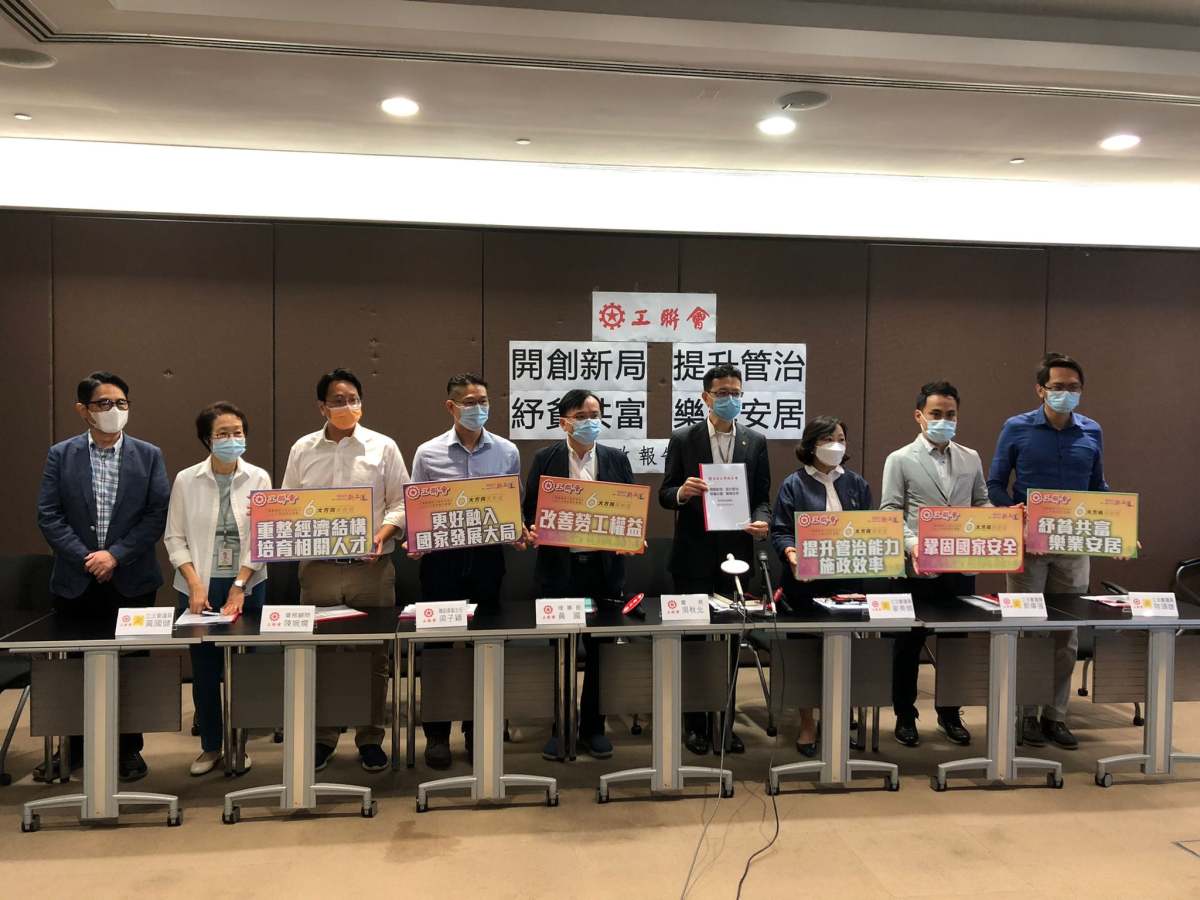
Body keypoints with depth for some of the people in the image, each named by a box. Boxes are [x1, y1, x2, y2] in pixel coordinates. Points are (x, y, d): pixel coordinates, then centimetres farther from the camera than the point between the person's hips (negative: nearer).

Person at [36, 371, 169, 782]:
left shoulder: (149, 456, 1)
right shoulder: (61, 455, 2)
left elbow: (158, 514, -5)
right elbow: (48, 516, -2)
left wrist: (115, 555, -13)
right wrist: (86, 558, -12)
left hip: (131, 580, -1)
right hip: (76, 581, 1)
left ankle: (129, 749, 18)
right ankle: (74, 746, 27)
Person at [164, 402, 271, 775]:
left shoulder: (258, 479, -3)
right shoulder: (186, 480, -2)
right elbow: (175, 538, 1)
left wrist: (239, 586, -10)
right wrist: (195, 584, -10)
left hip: (247, 586, 0)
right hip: (199, 587, 0)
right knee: (204, 670, 7)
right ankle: (210, 746, 23)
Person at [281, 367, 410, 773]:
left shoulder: (382, 447, 2)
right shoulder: (302, 450, 8)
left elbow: (401, 501, 2)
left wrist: (384, 533, -14)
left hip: (371, 567, -1)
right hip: (318, 567, 2)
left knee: (373, 655, 6)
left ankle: (370, 738, 20)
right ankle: (323, 737, 24)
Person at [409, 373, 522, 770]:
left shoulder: (507, 452, 4)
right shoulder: (428, 453, 0)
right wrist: (413, 541, -13)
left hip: (487, 557, 1)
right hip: (441, 558, -1)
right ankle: (437, 734, 19)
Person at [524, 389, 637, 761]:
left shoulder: (617, 459, 7)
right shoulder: (546, 458, 2)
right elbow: (530, 509, 4)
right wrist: (533, 531, -16)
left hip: (604, 567, 2)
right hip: (558, 567, -1)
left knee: (600, 652, 8)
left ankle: (593, 728, 23)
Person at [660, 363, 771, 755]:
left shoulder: (755, 442, 6)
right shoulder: (682, 439, 0)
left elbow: (762, 497, 8)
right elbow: (665, 494, 1)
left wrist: (761, 520, -14)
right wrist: (682, 491, -21)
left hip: (736, 551, 2)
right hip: (694, 554, -2)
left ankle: (725, 721, 22)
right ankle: (695, 723, 19)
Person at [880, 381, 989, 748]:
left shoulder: (971, 458, 12)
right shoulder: (900, 460, -1)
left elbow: (982, 504, 14)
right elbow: (889, 513, -6)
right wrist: (912, 544, -21)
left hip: (962, 566, 4)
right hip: (917, 567, -3)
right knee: (908, 644, 7)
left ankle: (950, 714, 28)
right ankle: (905, 716, 21)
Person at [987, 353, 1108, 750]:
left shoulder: (1092, 433, 7)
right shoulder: (1017, 429, -2)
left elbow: (1098, 488, 15)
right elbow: (995, 485, 0)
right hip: (1028, 544, -3)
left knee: (1066, 635, 8)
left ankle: (1056, 714, 20)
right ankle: (1026, 714, 14)